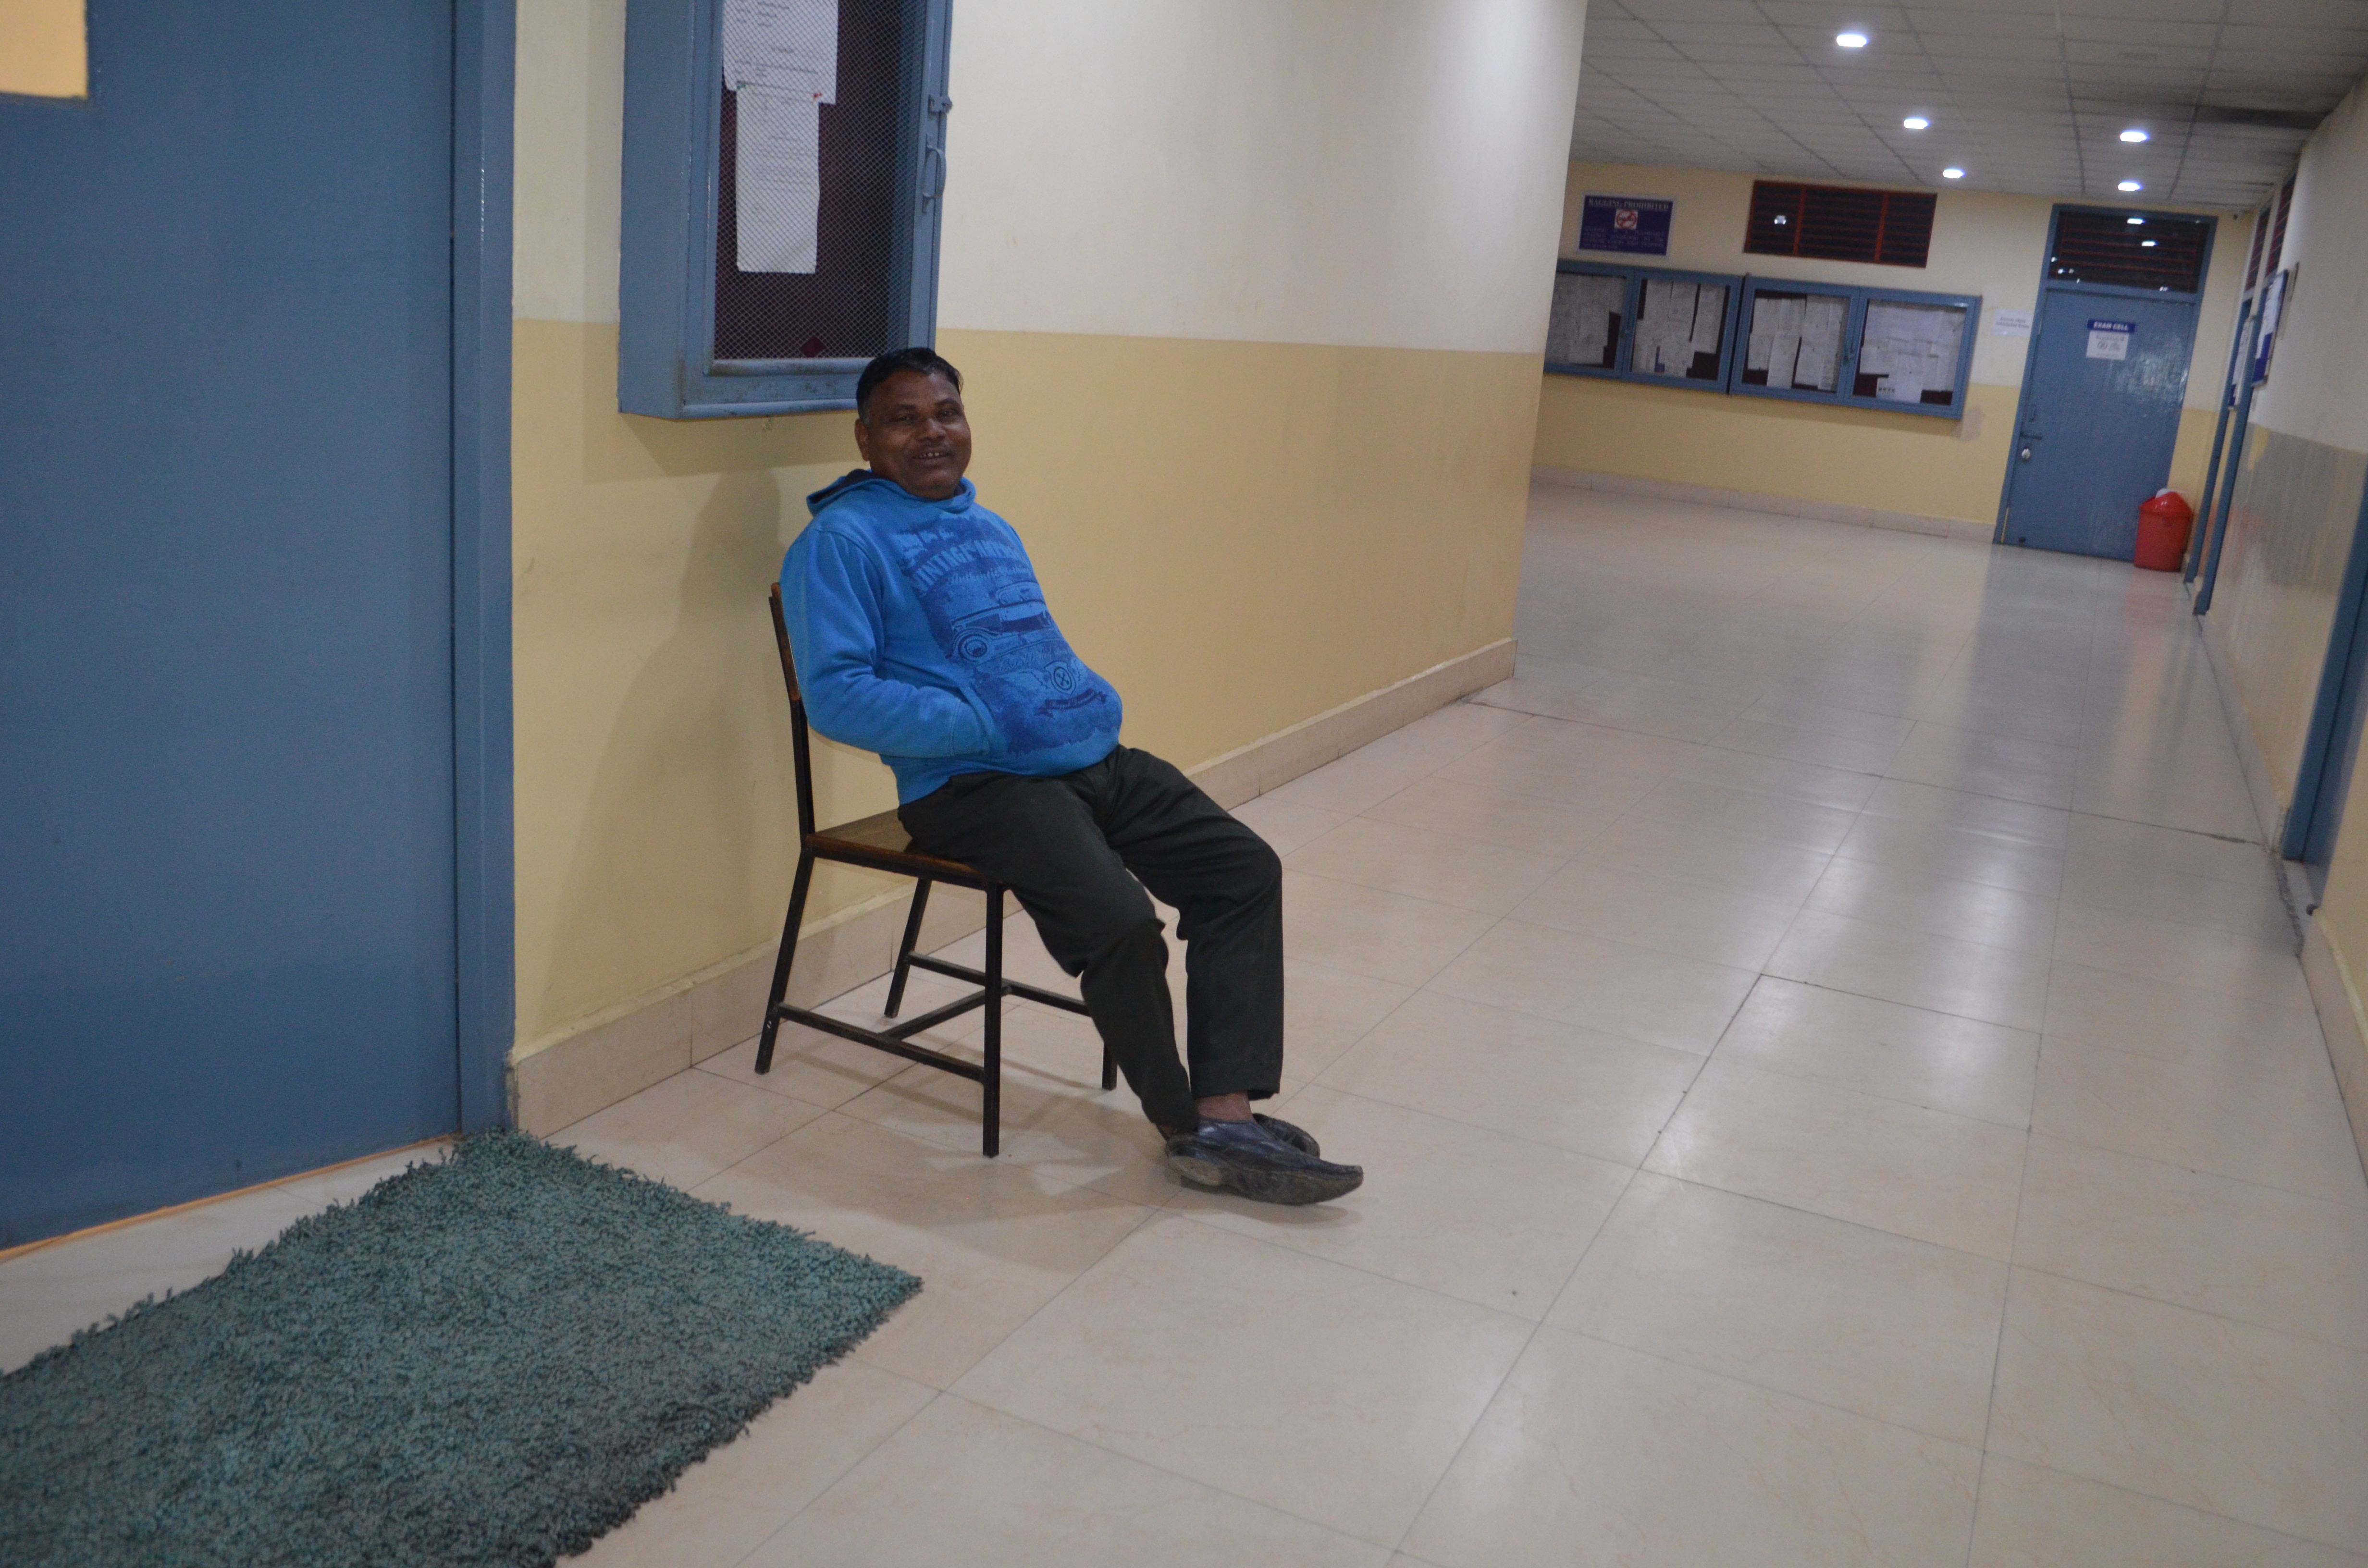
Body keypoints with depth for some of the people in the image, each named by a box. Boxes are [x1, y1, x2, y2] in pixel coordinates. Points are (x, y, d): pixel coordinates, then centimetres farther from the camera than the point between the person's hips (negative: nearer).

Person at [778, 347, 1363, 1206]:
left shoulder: (991, 529, 22)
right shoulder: (844, 538, -4)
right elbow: (836, 694, -14)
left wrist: (1099, 706, 7)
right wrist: (988, 726, -17)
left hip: (1095, 758, 9)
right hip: (976, 783, -8)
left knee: (1246, 868, -5)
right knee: (1121, 922, -29)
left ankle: (1227, 1115, -10)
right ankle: (1182, 1121, -4)